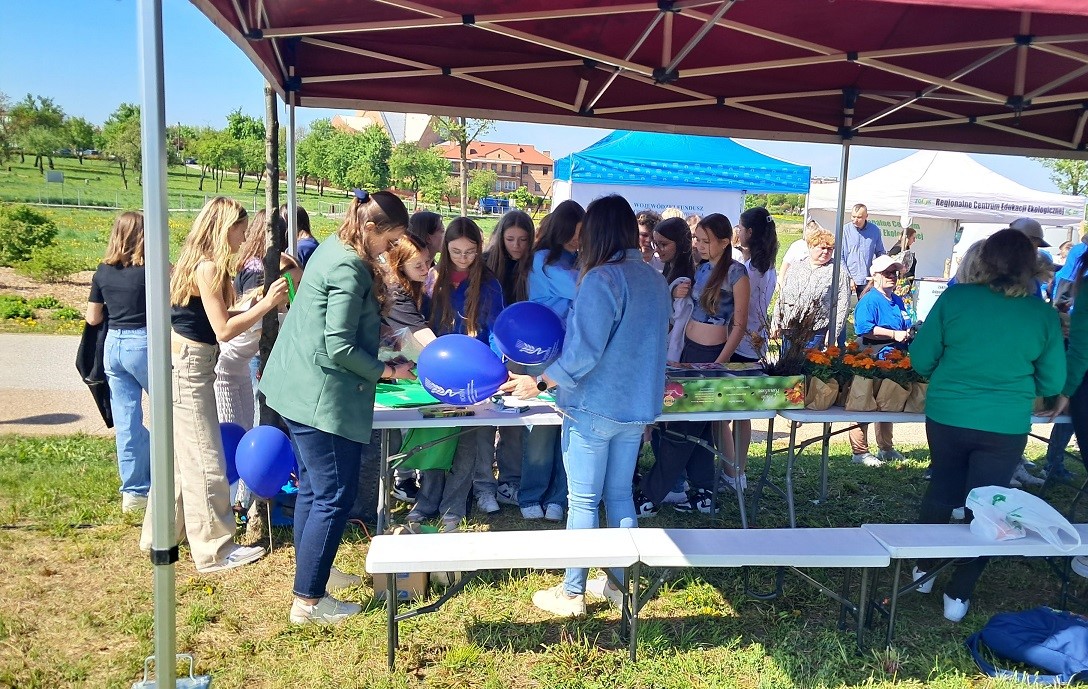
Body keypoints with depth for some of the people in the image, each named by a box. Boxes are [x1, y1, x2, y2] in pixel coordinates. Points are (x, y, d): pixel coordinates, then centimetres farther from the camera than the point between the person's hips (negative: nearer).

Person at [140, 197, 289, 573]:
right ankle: (215, 549, 7)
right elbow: (224, 330, -20)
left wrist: (260, 305, 10)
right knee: (204, 459, -3)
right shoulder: (208, 267, -17)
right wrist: (266, 304, -16)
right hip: (189, 366, -10)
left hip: (185, 363, 10)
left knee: (180, 455, 19)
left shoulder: (199, 263, 12)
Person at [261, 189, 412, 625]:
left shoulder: (334, 248, 10)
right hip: (322, 396, -10)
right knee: (334, 496, -1)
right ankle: (307, 601, 7)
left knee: (314, 486, 21)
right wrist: (386, 371, -11)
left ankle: (311, 570, 36)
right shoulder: (349, 269, -20)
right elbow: (340, 347, -21)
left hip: (297, 387, 10)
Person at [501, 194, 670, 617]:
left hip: (594, 407, -7)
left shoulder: (601, 279, -18)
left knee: (583, 500, 4)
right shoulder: (656, 280, 6)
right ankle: (620, 583, 28)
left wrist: (541, 383, -12)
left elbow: (583, 352, -22)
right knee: (620, 494, 17)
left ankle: (572, 593, 16)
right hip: (638, 407, 7)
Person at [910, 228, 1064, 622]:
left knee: (941, 491, 22)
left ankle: (924, 570, 37)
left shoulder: (955, 298, -9)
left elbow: (921, 359, -5)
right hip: (1006, 427, -1)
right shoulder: (1043, 315, -6)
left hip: (946, 417, 1)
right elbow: (1052, 383, 1)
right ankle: (958, 596, 20)